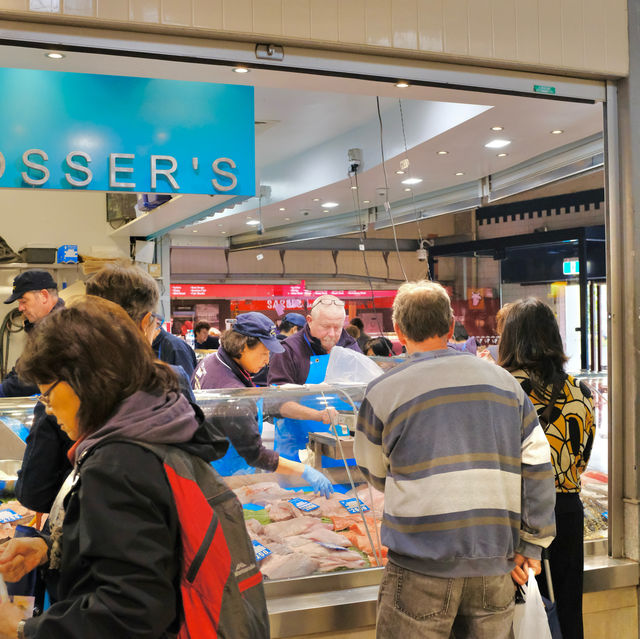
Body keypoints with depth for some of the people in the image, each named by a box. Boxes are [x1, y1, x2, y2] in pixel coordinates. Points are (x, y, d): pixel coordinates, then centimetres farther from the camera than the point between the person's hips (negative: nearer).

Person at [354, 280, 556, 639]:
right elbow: (538, 467, 3)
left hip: (422, 568, -3)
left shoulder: (383, 392, -4)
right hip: (496, 566, 4)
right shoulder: (504, 381, 6)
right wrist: (531, 545, 8)